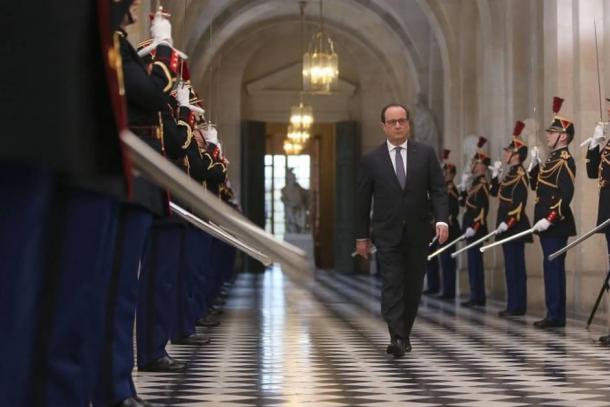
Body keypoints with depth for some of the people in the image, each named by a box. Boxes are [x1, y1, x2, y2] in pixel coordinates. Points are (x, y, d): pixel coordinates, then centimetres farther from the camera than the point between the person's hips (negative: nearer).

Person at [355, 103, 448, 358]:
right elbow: (362, 200, 5)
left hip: (418, 232, 2)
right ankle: (397, 339, -16)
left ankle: (405, 334, 22)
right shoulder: (371, 160, 1)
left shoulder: (426, 154, 4)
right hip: (388, 234, -2)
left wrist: (442, 220, -15)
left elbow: (438, 190, 0)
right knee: (392, 285, -11)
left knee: (413, 286, 8)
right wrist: (362, 236, 4)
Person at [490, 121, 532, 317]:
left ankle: (517, 306, -6)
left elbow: (520, 203, -19)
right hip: (508, 227, 10)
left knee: (515, 266, -8)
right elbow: (495, 192, 25)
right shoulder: (510, 174, 16)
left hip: (514, 226, -10)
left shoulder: (520, 175, -12)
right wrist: (495, 174, 13)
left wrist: (507, 222, -23)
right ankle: (514, 305, 14)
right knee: (511, 266, 10)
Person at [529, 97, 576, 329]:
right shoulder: (552, 159, 16)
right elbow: (535, 185, 22)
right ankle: (554, 314, 16)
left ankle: (556, 316, -5)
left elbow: (566, 195, -20)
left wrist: (549, 219, -24)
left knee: (553, 266, -8)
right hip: (546, 223, 10)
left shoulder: (565, 161, -12)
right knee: (551, 267, 11)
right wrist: (534, 164, 9)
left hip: (556, 224, -10)